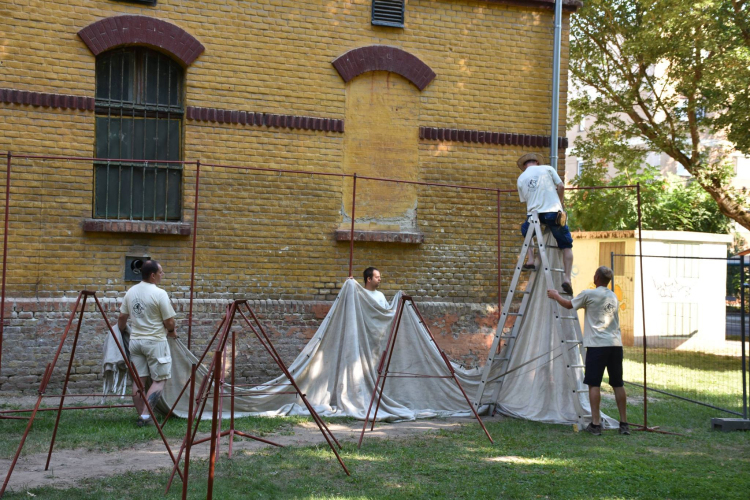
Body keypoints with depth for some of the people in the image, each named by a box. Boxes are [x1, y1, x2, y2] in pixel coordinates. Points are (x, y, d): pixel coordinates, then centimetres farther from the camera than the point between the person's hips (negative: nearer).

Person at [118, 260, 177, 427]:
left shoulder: (131, 292, 5)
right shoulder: (159, 294, -15)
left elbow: (122, 318, 10)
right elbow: (169, 322, -12)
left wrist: (121, 332, 29)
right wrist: (171, 332, 10)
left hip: (135, 341, 7)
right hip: (155, 341, -7)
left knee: (139, 379, 10)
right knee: (159, 379, 1)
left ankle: (142, 417, 14)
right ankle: (145, 415, -7)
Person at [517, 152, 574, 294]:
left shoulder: (521, 179, 16)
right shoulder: (547, 169, 9)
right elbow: (561, 186, 2)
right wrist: (561, 203, 17)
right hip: (553, 212, -2)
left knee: (525, 230, 35)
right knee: (566, 245, 9)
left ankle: (530, 259, 16)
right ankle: (567, 278, -6)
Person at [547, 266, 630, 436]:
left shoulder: (589, 294, -3)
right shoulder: (613, 296, 15)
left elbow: (569, 305, 12)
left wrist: (555, 296, 31)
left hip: (597, 345, -5)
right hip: (616, 344, 6)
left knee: (594, 384, -1)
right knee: (618, 384, 9)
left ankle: (595, 423, -4)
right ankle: (624, 423, 12)